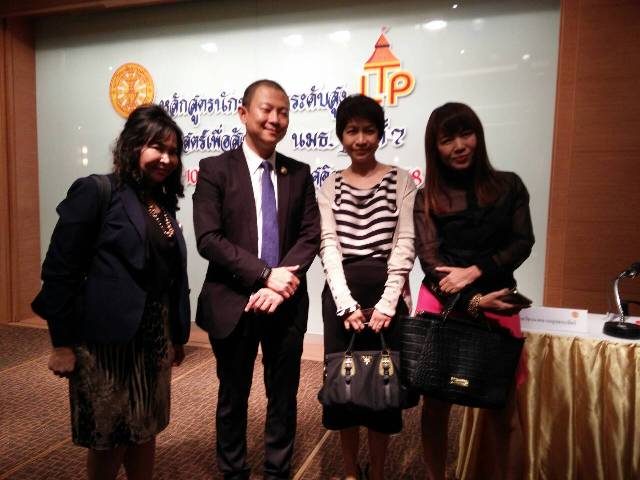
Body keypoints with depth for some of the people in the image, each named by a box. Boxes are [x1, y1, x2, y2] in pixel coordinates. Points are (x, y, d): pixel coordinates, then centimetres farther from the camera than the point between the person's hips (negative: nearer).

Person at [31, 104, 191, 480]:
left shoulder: (164, 202, 9)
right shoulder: (95, 192, -11)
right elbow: (60, 270, -12)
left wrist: (178, 334, 14)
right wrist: (63, 343, -10)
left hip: (155, 336, 6)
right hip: (106, 339, -6)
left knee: (145, 432, 18)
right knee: (108, 440, 11)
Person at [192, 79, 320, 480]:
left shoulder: (299, 173, 6)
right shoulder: (215, 169, -3)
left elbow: (311, 235, -1)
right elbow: (208, 239, -12)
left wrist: (281, 284, -15)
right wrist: (265, 273, -18)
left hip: (286, 303, 3)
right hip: (233, 303, -2)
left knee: (284, 397, 15)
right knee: (233, 397, 16)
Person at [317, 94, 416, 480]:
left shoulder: (401, 180, 3)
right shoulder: (331, 185, 7)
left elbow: (405, 244, -4)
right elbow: (329, 244, -2)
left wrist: (387, 303, -13)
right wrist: (346, 302, -13)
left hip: (388, 291, -1)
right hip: (341, 293, 2)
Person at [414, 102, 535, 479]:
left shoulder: (508, 186, 7)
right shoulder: (427, 198, 3)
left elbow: (522, 243, 1)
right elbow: (429, 259, -5)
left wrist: (475, 271, -14)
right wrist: (471, 303, -18)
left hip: (496, 303, 0)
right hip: (441, 305, 0)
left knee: (504, 412, 3)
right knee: (436, 405, 10)